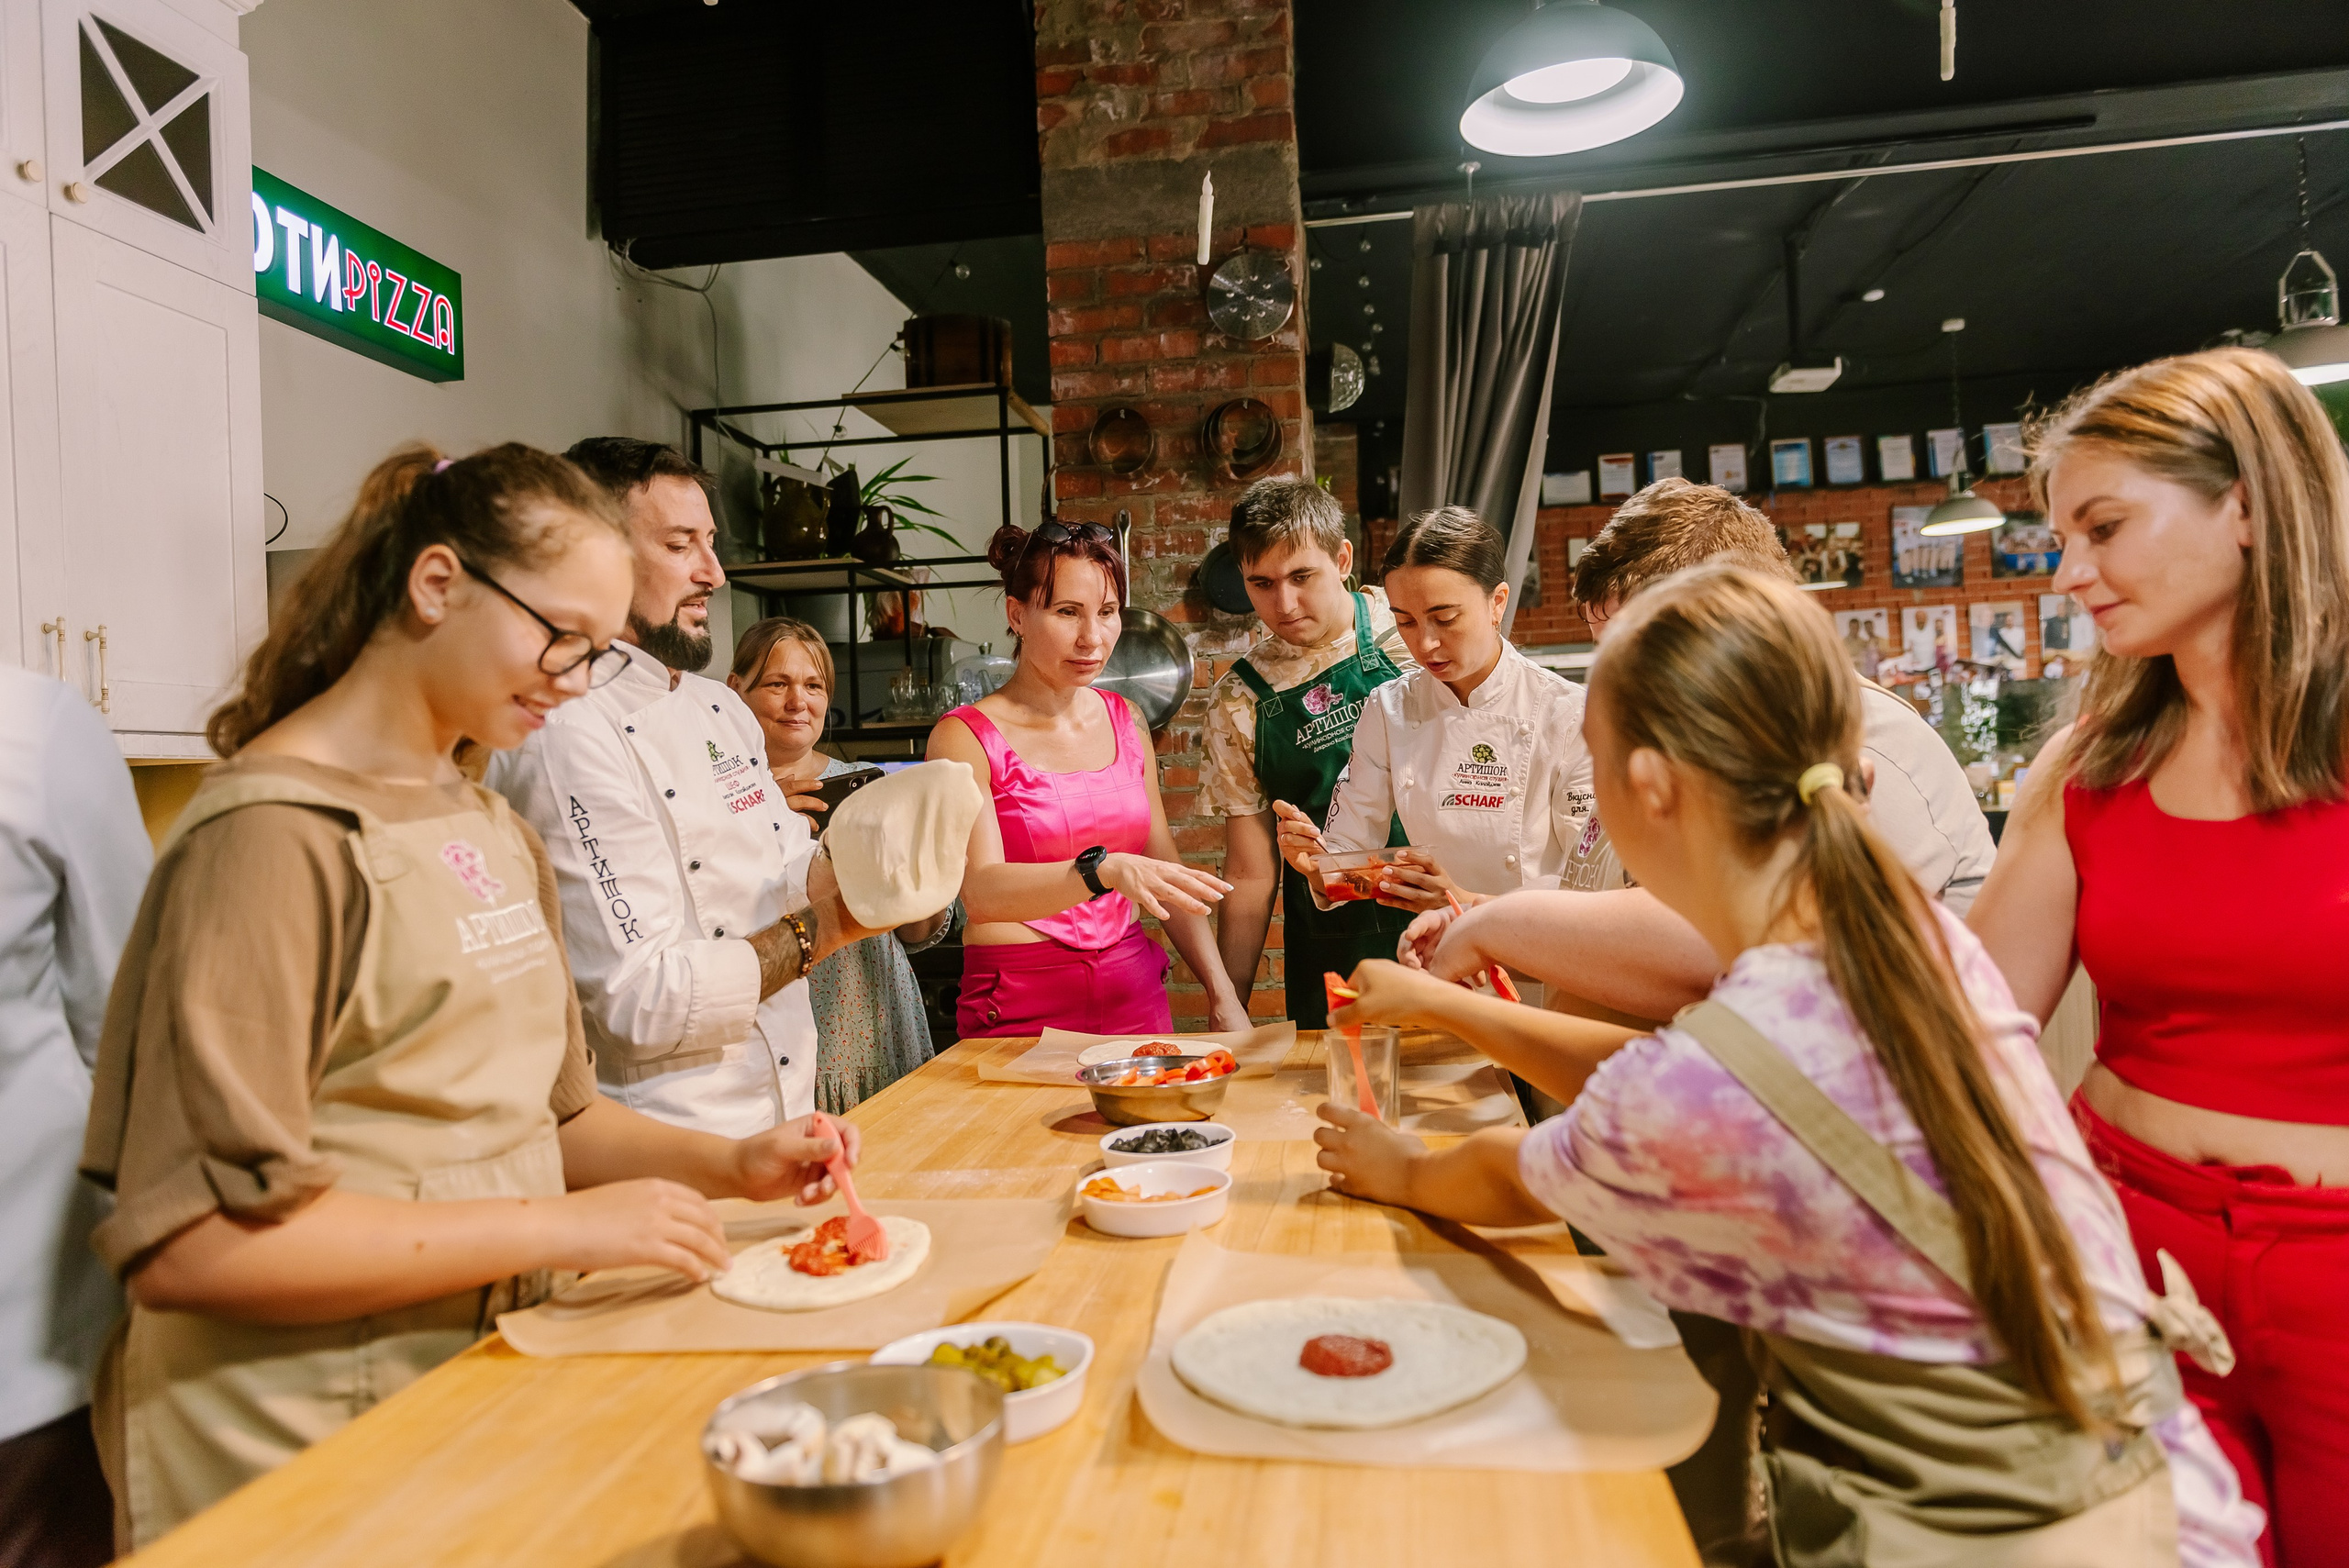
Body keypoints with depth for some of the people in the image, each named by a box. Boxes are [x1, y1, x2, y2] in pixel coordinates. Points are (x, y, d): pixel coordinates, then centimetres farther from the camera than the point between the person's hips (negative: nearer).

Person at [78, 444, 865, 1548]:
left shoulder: (496, 834, 8)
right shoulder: (279, 831, -18)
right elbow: (190, 1241, -23)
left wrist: (728, 1165, -3)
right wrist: (560, 1227, -23)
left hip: (478, 1386, 7)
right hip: (301, 1445, -7)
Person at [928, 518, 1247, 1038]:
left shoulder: (1125, 721, 7)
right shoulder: (965, 737, -8)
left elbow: (1165, 872, 12)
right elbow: (980, 892, -22)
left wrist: (1222, 993, 4)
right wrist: (1105, 869, -37)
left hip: (1136, 995, 4)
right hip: (1020, 1009, -4)